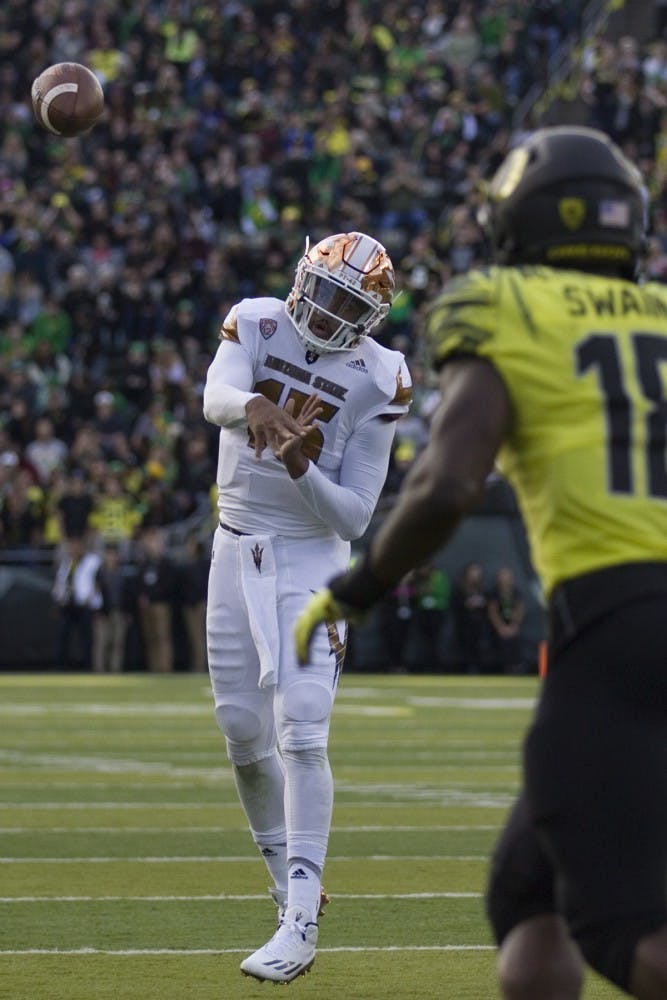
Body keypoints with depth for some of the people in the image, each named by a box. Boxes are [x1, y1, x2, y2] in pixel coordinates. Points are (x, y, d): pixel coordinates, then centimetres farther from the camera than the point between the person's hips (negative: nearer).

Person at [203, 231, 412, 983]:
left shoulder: (377, 379, -8)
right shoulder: (258, 325, -2)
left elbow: (354, 516, -9)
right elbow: (216, 396, -25)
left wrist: (302, 470, -27)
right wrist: (253, 406, -48)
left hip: (312, 560, -4)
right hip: (237, 548, 4)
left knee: (300, 734, -15)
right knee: (242, 731, 10)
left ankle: (301, 921, -17)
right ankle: (287, 879, 28)